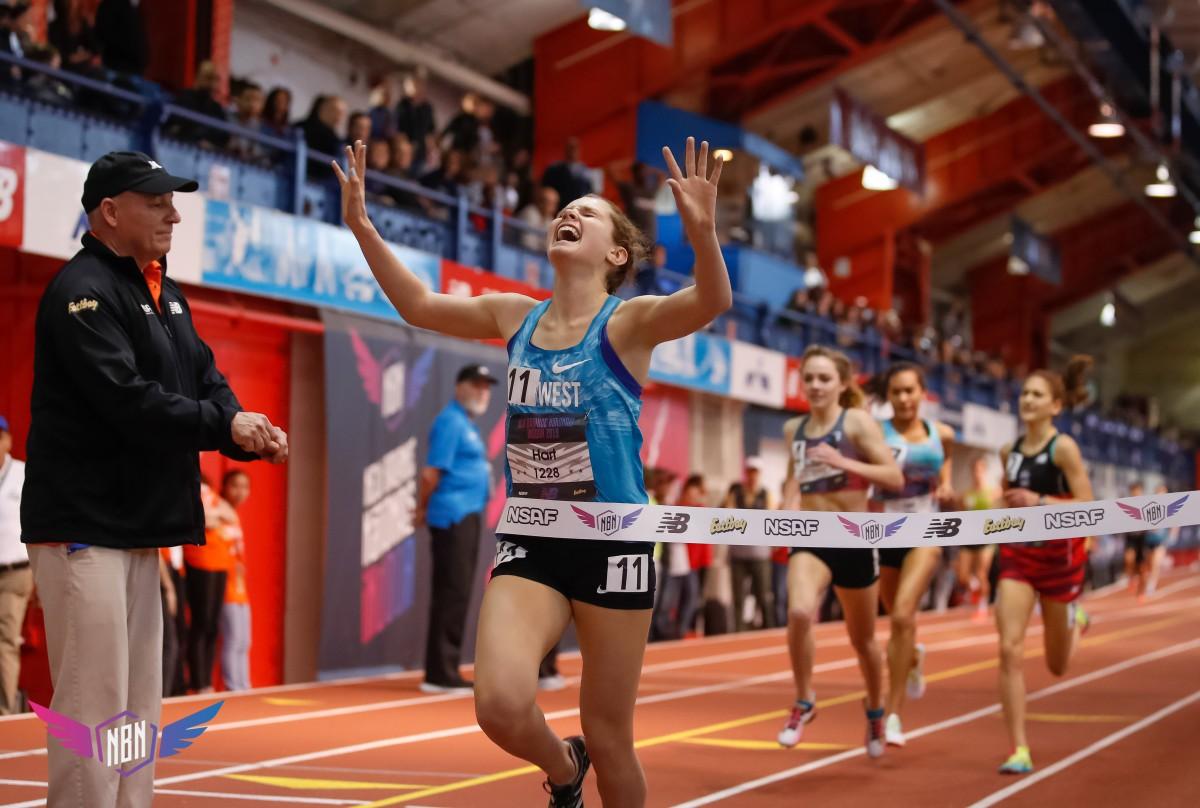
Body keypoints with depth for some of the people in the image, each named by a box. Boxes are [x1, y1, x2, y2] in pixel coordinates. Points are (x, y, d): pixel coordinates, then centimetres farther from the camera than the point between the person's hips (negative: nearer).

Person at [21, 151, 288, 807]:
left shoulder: (166, 295, 17)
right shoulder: (81, 291, -12)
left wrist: (250, 432, -5)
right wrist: (224, 427, -19)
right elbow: (127, 400, -22)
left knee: (138, 703, 12)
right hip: (83, 525, -9)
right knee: (94, 703, -9)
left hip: (137, 527, 9)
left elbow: (205, 379, 14)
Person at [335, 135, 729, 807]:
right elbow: (419, 304, 16)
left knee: (609, 737, 5)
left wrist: (702, 231, -44)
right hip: (529, 543, 3)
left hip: (613, 544, -3)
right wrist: (362, 226, 6)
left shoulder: (628, 322, -7)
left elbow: (712, 301, -25)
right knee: (501, 706, -18)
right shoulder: (518, 317, 8)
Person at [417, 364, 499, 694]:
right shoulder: (451, 421, -10)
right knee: (451, 593, -9)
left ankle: (445, 671, 18)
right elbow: (432, 471, -16)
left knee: (457, 594, 12)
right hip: (453, 516, -10)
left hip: (468, 516, 10)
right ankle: (440, 675, -7)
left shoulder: (468, 424, 20)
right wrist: (423, 510, -5)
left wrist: (425, 509, 12)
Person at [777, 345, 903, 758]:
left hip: (854, 539, -2)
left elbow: (895, 477, -15)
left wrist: (843, 461, -26)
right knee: (799, 612, -27)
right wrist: (789, 506, 5)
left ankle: (875, 708, 42)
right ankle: (803, 703, -6)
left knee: (862, 638, 14)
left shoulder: (858, 421, -7)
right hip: (810, 539, 2)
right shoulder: (793, 429, 6)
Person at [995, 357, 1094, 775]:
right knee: (1010, 650, -14)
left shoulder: (1063, 447, -13)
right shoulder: (1010, 451, 3)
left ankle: (1076, 621, 47)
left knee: (1057, 666, 12)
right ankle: (1020, 750, -8)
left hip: (1059, 556, -3)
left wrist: (1038, 501, -25)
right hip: (1017, 556, 3)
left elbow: (1086, 507, -18)